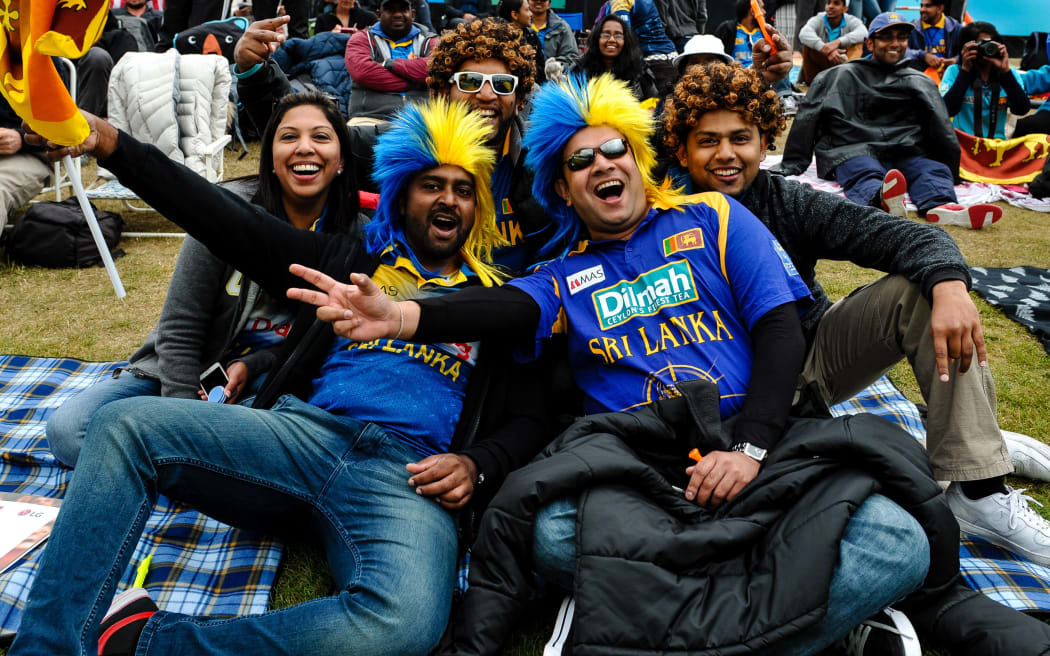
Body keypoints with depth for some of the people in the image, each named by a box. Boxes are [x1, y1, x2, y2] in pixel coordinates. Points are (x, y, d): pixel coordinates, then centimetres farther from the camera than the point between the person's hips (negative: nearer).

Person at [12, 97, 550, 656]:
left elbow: (527, 418, 15)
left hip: (409, 479, -2)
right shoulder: (352, 261, 21)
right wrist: (112, 145, 2)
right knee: (125, 425, -19)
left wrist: (476, 465, -8)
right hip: (305, 436, 2)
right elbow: (231, 221, 11)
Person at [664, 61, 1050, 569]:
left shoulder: (788, 203, -4)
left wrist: (949, 285, -35)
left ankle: (979, 488, -19)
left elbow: (907, 237, -13)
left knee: (924, 286, -17)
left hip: (815, 358, 4)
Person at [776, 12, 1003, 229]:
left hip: (905, 153, 4)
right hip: (853, 151, -3)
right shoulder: (842, 76, 18)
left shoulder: (919, 82, 25)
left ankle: (941, 207, -60)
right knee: (866, 174, -37)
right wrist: (792, 164, 4)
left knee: (935, 170, -28)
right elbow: (808, 119, 11)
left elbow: (941, 128, 17)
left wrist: (951, 169, 3)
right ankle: (883, 200, -71)